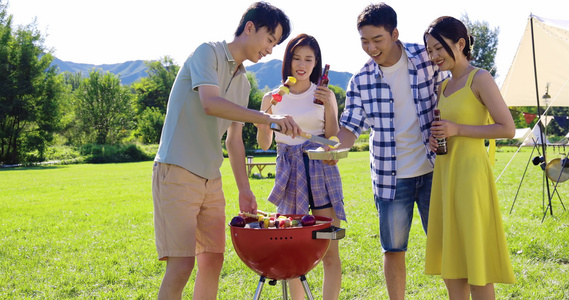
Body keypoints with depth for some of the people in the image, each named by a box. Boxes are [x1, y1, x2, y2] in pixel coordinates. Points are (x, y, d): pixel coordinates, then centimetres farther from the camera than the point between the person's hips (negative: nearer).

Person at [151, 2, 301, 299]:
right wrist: (267, 118, -31)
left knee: (213, 262, 8)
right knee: (181, 266, -13)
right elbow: (210, 103, -26)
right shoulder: (208, 53, -7)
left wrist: (244, 189, 16)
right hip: (177, 172, -8)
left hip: (211, 179, 8)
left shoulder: (242, 82, 17)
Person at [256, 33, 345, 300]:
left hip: (321, 170, -2)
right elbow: (264, 144, 12)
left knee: (329, 251, -7)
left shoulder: (324, 95, 5)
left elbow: (334, 141, 1)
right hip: (289, 175, 2)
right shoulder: (273, 98, 9)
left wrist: (329, 107, -11)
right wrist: (263, 121, -7)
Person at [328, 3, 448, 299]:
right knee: (393, 249, 7)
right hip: (391, 176, 1)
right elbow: (351, 127, -4)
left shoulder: (427, 59, -6)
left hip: (432, 169, -1)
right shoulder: (361, 81, -4)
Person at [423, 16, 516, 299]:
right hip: (444, 171, 8)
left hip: (470, 170, -8)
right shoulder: (443, 87, 14)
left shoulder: (480, 79, -8)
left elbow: (507, 128, -13)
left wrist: (457, 129, -16)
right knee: (450, 255, 10)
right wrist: (435, 138, 4)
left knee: (473, 253, -4)